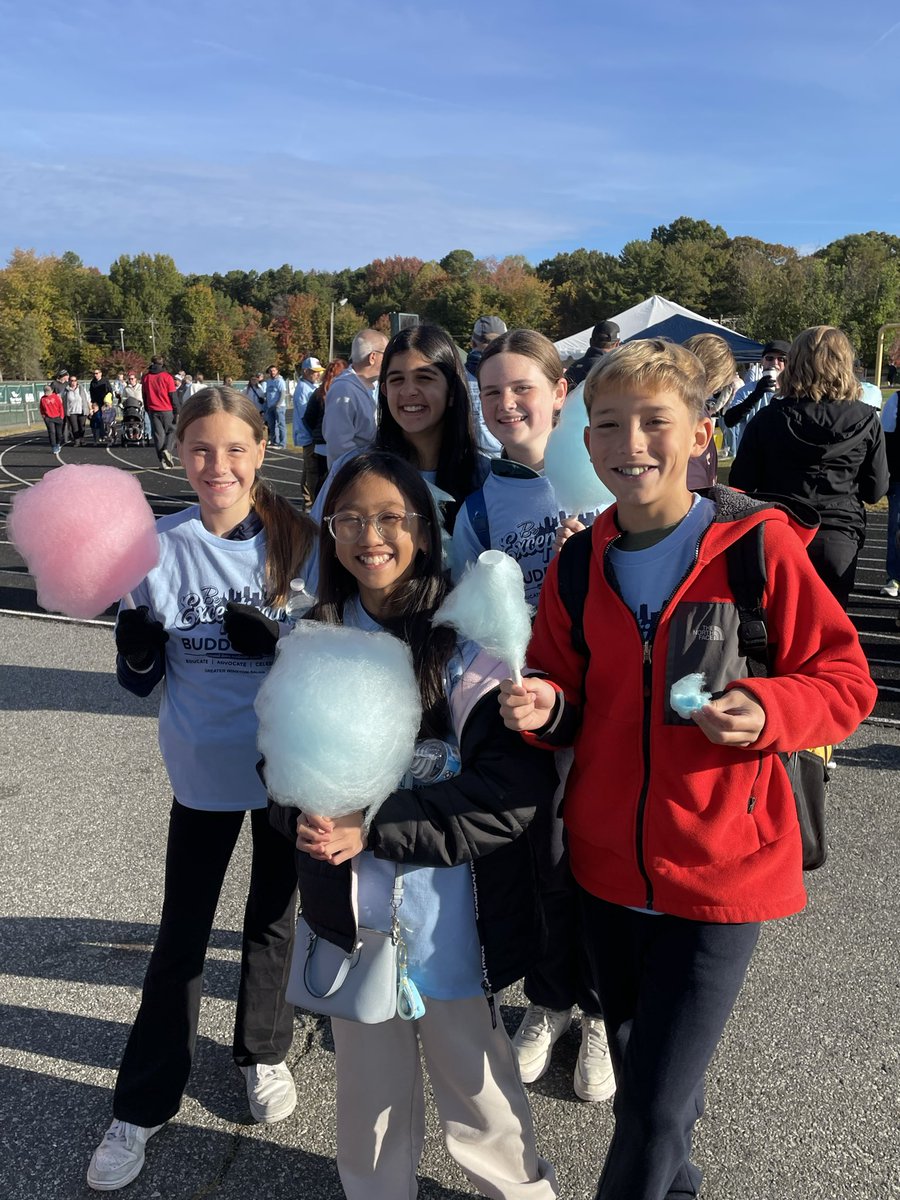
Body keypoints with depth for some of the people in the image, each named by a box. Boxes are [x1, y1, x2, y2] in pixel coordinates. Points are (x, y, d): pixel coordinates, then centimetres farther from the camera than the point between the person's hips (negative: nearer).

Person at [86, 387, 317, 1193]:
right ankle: (143, 1105, 31)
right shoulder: (160, 548, -8)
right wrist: (136, 648, -25)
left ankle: (264, 1054, 44)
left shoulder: (298, 541, -11)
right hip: (203, 769, 1)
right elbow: (142, 681, -3)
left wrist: (281, 641, -25)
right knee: (181, 937, 12)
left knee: (273, 920, 18)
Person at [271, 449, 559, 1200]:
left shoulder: (469, 641, -15)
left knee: (474, 1083, 13)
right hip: (348, 909, 4)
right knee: (369, 1090, 22)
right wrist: (308, 818, -15)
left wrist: (374, 827, -22)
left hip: (449, 917, -4)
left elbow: (514, 789, -20)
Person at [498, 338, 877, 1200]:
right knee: (635, 1069, 24)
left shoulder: (759, 547, -13)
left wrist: (766, 710, -25)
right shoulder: (578, 565, 0)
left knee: (657, 1103, 1)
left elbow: (845, 681, -7)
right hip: (606, 864, 5)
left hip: (719, 871, -4)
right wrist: (544, 709, -13)